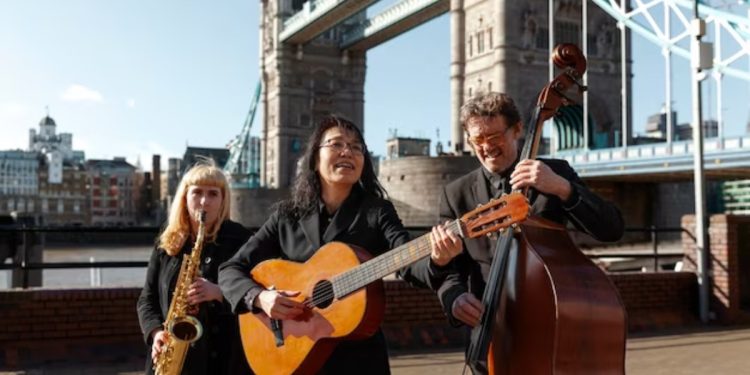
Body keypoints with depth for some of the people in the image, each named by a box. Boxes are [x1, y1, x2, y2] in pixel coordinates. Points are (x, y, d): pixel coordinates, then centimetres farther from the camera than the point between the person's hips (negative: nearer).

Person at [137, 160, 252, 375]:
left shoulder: (239, 239, -2)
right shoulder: (167, 243, 10)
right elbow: (147, 298, 11)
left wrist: (219, 292, -22)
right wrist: (156, 331, -7)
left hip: (224, 357, -3)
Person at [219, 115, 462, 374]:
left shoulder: (377, 211, -4)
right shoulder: (287, 215, 1)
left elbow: (407, 264, -20)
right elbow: (230, 270, 2)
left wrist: (436, 261, -41)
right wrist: (260, 297, -17)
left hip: (359, 353, -1)